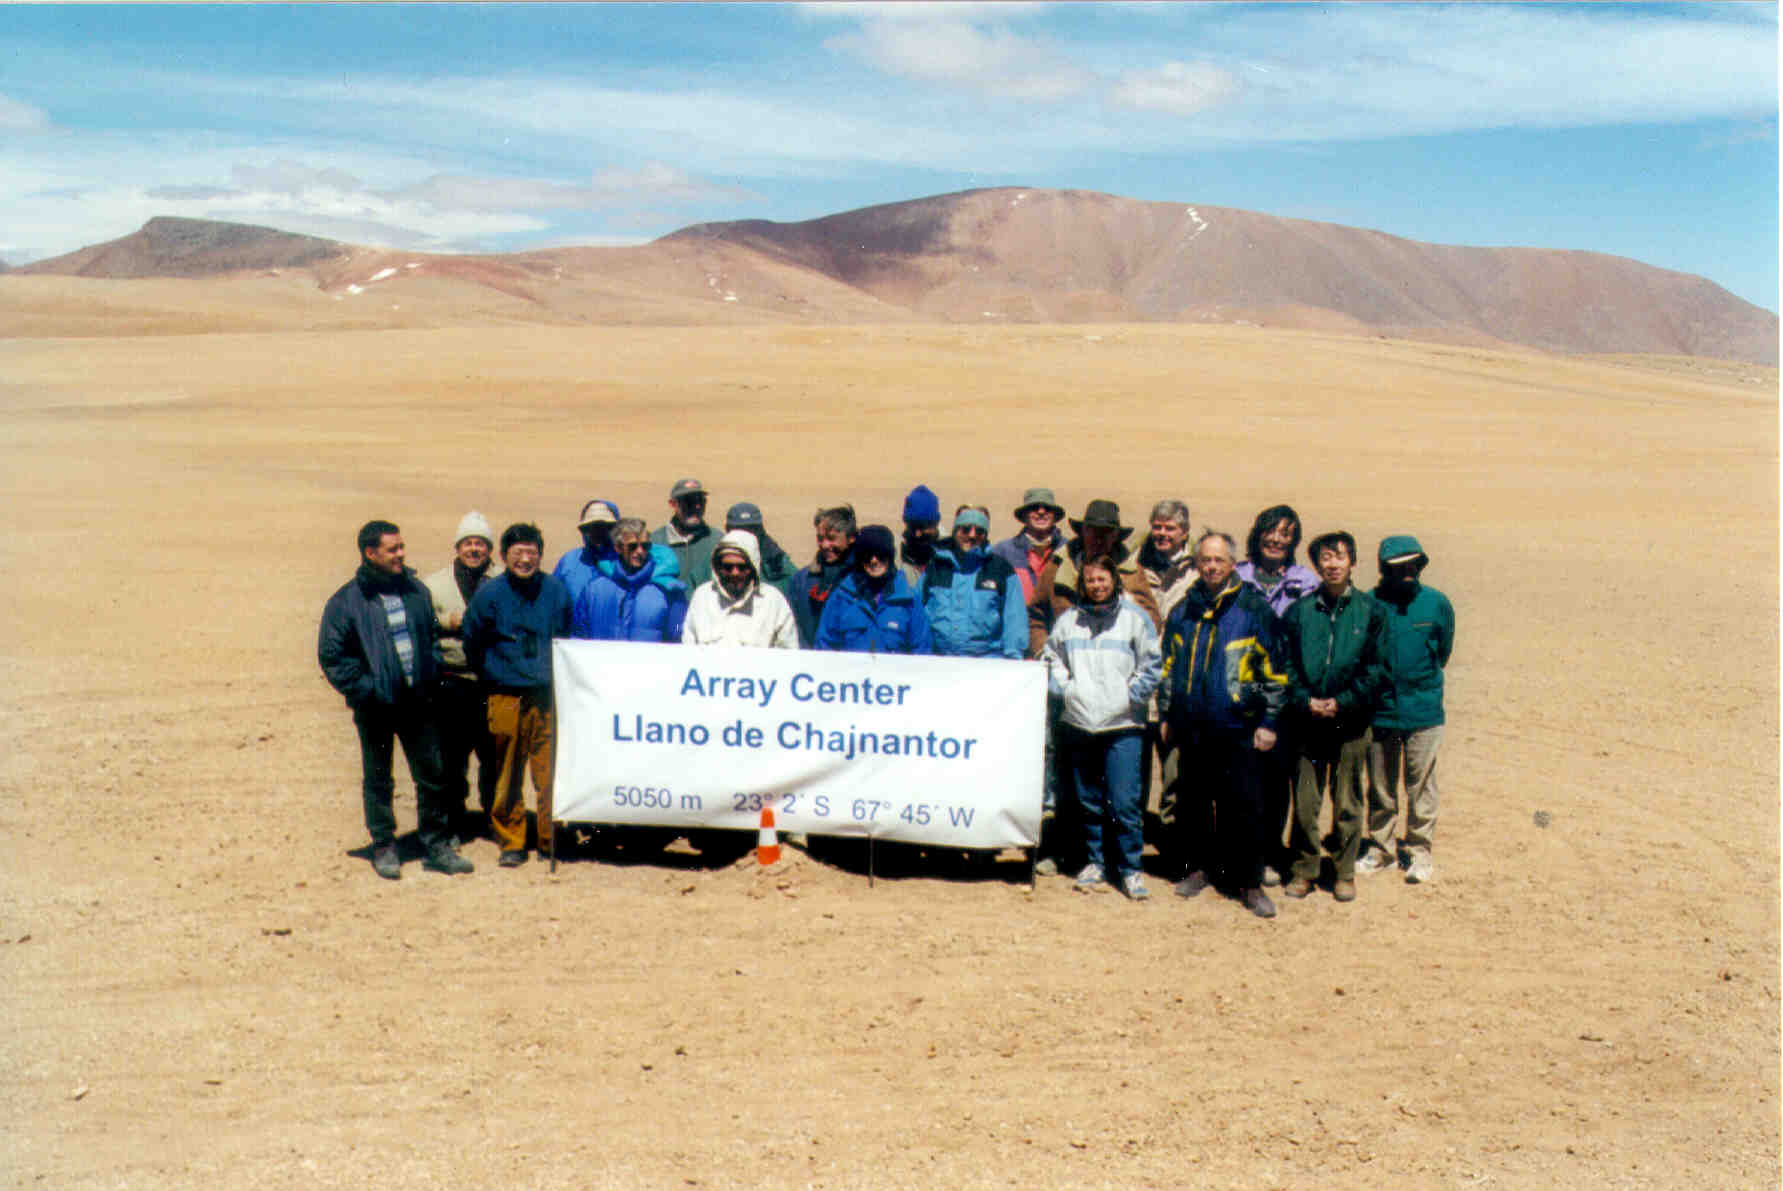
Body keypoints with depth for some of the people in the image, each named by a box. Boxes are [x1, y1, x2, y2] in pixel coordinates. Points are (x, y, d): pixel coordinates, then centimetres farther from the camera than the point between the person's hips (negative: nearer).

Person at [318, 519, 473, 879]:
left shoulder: (416, 590, 6)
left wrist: (431, 674, 5)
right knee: (378, 781, 8)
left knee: (432, 775, 7)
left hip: (417, 702, 4)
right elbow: (331, 655, -7)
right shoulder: (347, 600, -7)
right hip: (376, 708, -3)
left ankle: (436, 847, 18)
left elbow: (432, 636, 18)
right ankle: (384, 848, 22)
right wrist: (364, 688, -12)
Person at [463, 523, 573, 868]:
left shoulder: (556, 592, 5)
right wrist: (492, 678, 13)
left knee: (551, 772, 0)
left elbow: (567, 641, 18)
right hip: (506, 699, -1)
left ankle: (551, 841, 13)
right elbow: (472, 644, 10)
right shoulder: (489, 595, 0)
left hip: (548, 697, 1)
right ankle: (510, 842, 15)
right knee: (508, 775, 3)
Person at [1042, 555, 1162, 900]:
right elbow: (1052, 659, 19)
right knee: (1088, 801, 10)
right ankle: (1095, 862, 22)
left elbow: (1151, 665, 4)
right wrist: (1063, 688, 6)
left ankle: (1131, 868, 2)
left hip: (1122, 724, -3)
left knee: (1125, 802, -8)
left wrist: (1131, 695, -3)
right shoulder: (1069, 619, 10)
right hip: (1077, 722, 3)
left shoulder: (1135, 618, 2)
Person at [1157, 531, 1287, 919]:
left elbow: (1273, 671, -1)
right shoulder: (1183, 612, 9)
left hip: (1238, 730, -4)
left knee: (1243, 807, -1)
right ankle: (1199, 867, 27)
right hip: (1192, 728, 4)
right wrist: (1167, 716, 16)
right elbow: (1169, 666, 19)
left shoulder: (1253, 609, -4)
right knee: (1192, 802, 11)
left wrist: (1268, 722, -4)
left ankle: (1249, 882, 9)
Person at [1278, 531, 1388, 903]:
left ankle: (1344, 873, 18)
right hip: (1307, 722, 1)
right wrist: (1305, 701, -10)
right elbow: (1285, 664, 5)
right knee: (1304, 803, 3)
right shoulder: (1299, 611, 6)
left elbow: (1376, 668, -1)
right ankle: (1303, 870, 16)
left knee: (1348, 803, 6)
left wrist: (1343, 702, -11)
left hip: (1351, 722, -1)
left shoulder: (1369, 610, 3)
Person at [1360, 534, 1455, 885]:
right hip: (1379, 709, 1)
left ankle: (1420, 853, 18)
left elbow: (1443, 651, 12)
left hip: (1423, 712, 0)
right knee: (1380, 788, 12)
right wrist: (1376, 685, 7)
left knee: (1421, 787, 4)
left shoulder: (1436, 603, -3)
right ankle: (1380, 849, 27)